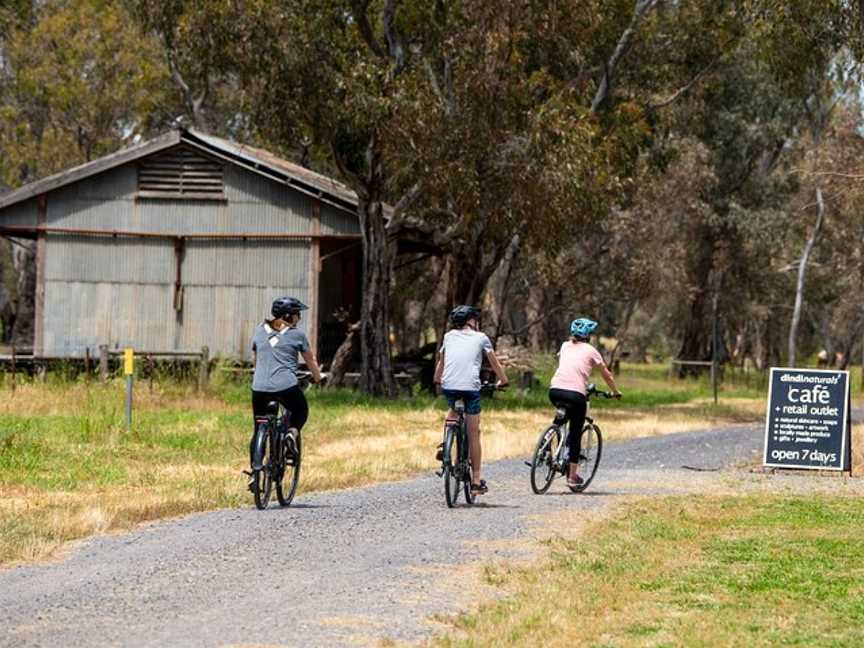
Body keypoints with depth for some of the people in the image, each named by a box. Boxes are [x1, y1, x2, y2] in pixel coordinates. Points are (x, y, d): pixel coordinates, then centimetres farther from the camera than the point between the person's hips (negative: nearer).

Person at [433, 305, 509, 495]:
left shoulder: (449, 336, 19)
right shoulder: (481, 338, 12)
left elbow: (441, 363, 30)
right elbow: (495, 363, 20)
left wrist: (437, 381, 46)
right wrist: (503, 381, 35)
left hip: (448, 386, 3)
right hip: (470, 387, -3)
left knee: (453, 411, 36)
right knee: (473, 434, 6)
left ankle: (445, 445, 14)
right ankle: (476, 481, 7)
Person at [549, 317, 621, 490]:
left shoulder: (565, 346, 19)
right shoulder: (590, 351, 11)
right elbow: (607, 375, 17)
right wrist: (615, 392, 31)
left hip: (555, 390, 3)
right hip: (575, 394, -3)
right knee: (575, 435, 7)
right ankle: (572, 475, 8)